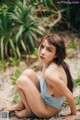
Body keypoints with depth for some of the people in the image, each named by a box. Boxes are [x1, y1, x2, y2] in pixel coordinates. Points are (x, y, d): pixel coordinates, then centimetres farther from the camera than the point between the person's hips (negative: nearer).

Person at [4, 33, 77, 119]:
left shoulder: (50, 74, -35)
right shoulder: (48, 62, -10)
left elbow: (69, 95, -25)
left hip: (47, 110, -8)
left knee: (22, 81, -18)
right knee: (28, 73, 3)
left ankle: (29, 111, 8)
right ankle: (21, 105, 20)